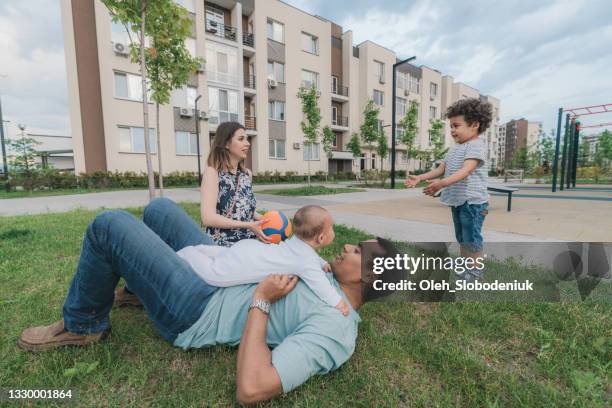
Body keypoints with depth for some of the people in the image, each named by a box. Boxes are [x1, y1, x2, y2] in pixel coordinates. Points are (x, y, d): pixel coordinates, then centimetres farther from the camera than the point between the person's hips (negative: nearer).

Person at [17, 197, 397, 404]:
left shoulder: (333, 330, -25)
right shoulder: (332, 281, 3)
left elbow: (251, 389, -34)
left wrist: (260, 300, -28)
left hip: (194, 312, -8)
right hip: (217, 270, 8)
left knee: (109, 225, -11)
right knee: (159, 208, 15)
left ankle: (83, 325, 15)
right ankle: (138, 283, 38)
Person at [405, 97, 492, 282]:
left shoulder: (476, 145, -14)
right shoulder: (454, 149, 15)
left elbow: (466, 170, -28)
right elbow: (441, 168, 15)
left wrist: (442, 183, -42)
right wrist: (420, 177, 4)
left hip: (472, 201, -9)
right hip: (457, 200, 9)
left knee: (472, 237, 0)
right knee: (462, 237, 18)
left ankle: (476, 270, 14)